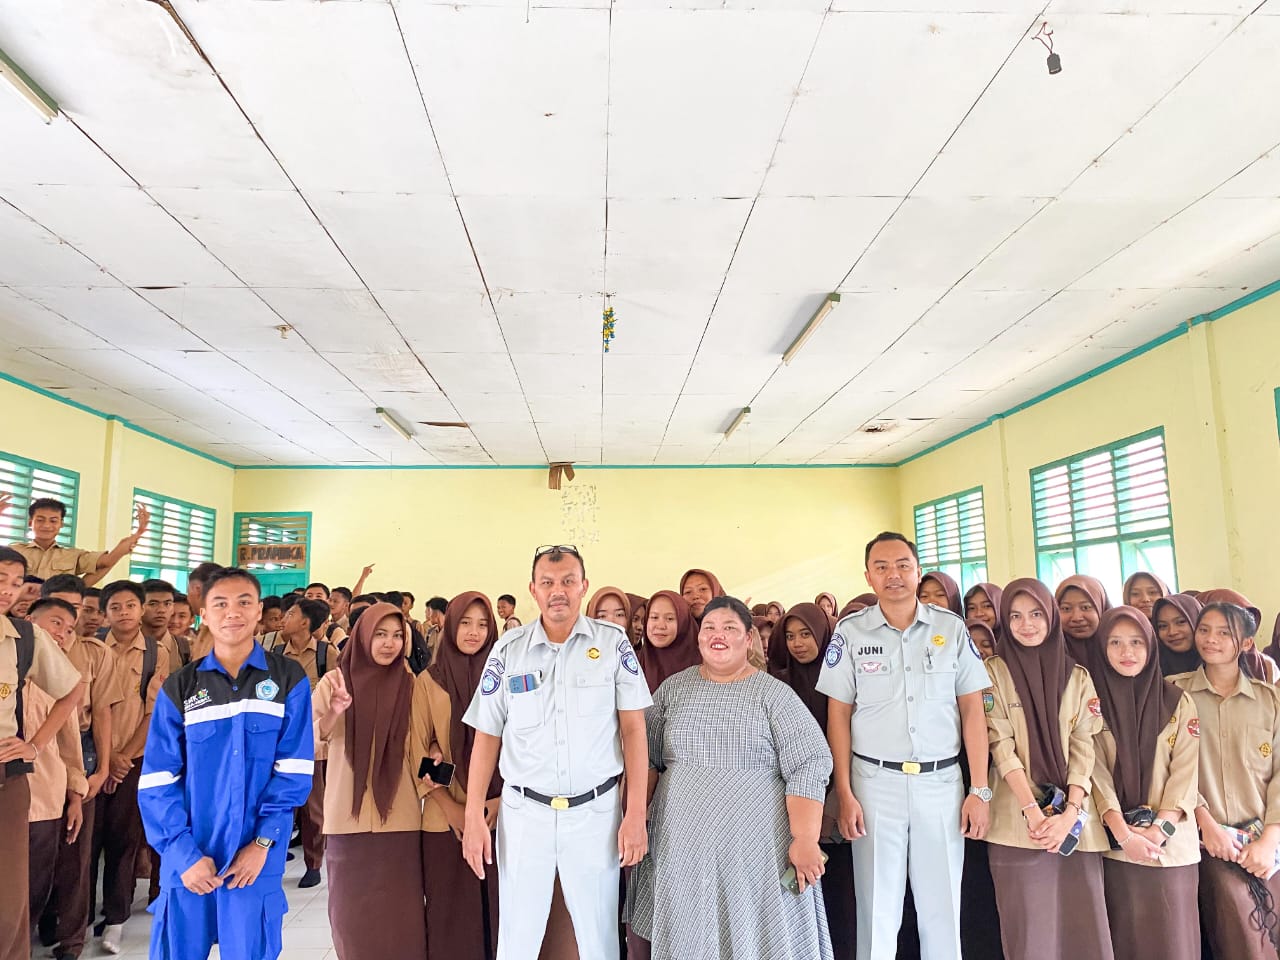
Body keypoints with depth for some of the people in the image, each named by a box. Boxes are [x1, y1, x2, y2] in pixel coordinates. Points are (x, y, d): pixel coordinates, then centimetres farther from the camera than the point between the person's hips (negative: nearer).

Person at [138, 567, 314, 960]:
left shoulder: (289, 680, -1)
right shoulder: (179, 688, 3)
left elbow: (294, 770, -3)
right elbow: (158, 781, -2)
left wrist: (262, 842, -10)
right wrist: (184, 853, -10)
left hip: (256, 859, -1)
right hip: (187, 861, 1)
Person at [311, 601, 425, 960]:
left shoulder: (410, 684, 4)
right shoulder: (335, 680, 0)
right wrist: (333, 712, -27)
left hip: (399, 815, 1)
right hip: (349, 815, 0)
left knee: (398, 910, 2)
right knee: (353, 907, 5)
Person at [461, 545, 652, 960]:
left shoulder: (613, 642, -3)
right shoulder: (509, 649, 0)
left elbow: (633, 729, -2)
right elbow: (487, 735, 5)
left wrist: (635, 814, -6)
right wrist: (473, 816, 1)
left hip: (595, 810, -1)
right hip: (524, 811, 1)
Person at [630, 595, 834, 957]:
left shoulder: (774, 694, -4)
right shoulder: (673, 688, 6)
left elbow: (808, 767, -9)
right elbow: (647, 759, 11)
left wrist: (805, 840, -16)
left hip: (754, 848, -3)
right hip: (681, 845, 3)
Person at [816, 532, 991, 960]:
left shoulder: (951, 627, 2)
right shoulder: (851, 631, -1)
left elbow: (972, 709, 4)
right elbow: (838, 716, 1)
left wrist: (979, 790, -1)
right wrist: (844, 793, -4)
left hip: (942, 781, 1)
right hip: (875, 782, -1)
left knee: (942, 911, 10)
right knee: (877, 912, 8)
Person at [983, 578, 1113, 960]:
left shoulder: (1078, 677, 9)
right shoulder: (995, 672, 2)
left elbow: (1085, 748, 2)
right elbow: (1000, 746, -4)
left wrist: (1068, 814, -10)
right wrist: (1034, 812, -14)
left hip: (1075, 821, 2)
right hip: (1019, 822, -2)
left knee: (1084, 928, 2)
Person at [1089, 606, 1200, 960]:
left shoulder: (1178, 701, 4)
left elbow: (1185, 771, -2)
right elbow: (1097, 772, -4)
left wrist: (1159, 830, -13)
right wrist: (1124, 834, -15)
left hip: (1172, 844, 1)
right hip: (1116, 844, 0)